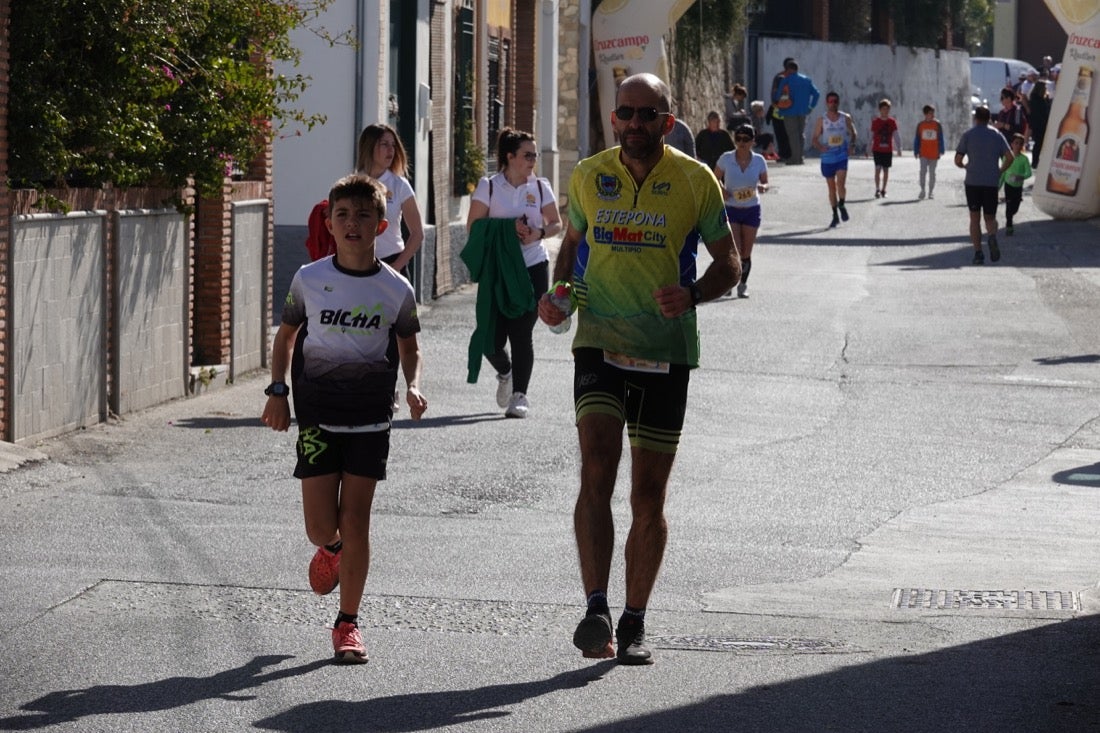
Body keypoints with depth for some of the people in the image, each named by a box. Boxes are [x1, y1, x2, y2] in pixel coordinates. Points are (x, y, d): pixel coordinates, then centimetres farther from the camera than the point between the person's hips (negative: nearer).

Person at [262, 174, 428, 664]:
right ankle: (331, 550, 36)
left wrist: (412, 386, -6)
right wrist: (277, 391, 0)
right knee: (320, 526, -3)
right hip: (317, 414, 0)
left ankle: (348, 624, 10)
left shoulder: (396, 289, -2)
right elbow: (286, 335, 10)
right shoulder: (309, 279, -2)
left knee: (355, 521, -1)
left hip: (370, 417, 0)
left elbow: (409, 346, 12)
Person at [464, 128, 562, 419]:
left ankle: (519, 394, 5)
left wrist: (538, 233, -11)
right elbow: (473, 226, -2)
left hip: (533, 267, 1)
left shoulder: (540, 187, 5)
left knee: (521, 333, -4)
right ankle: (505, 373, 30)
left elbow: (556, 223, 11)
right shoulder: (488, 186, 0)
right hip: (497, 271, -1)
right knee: (492, 335, -3)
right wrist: (507, 228, -15)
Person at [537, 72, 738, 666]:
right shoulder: (588, 176, 5)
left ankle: (634, 623, 18)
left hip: (666, 352, 0)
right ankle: (596, 610, -21)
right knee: (596, 472, -19)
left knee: (649, 496, 5)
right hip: (599, 343, 0)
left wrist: (691, 293, -16)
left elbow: (728, 263, 4)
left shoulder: (696, 182, -2)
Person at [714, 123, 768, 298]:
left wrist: (762, 188, -17)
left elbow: (765, 183, 7)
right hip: (730, 209, -2)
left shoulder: (759, 161, -2)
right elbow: (716, 178, 7)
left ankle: (743, 285, 21)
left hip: (751, 210, 2)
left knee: (746, 253, 3)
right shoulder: (726, 159, -5)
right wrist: (721, 189, -13)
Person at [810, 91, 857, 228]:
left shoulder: (845, 118, 2)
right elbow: (815, 138, 1)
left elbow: (853, 133, 14)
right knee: (831, 187, 7)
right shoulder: (821, 120, 0)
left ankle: (841, 205, 7)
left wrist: (852, 146, -4)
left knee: (841, 182, -18)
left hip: (842, 156, -1)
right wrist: (820, 147, -20)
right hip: (827, 157, 1)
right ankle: (835, 215, 18)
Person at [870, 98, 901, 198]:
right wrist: (870, 149, 9)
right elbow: (871, 136, 8)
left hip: (888, 150, 2)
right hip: (877, 150, -2)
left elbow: (896, 135, 4)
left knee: (886, 170, 7)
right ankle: (877, 190, -10)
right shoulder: (875, 122, 1)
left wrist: (898, 148, -3)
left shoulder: (892, 122, 3)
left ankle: (883, 190, 16)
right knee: (878, 169, -13)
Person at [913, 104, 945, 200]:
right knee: (923, 171, -11)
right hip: (923, 153, 0)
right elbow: (917, 139, 7)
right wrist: (916, 152, 4)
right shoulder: (920, 125, 2)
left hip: (934, 154, 0)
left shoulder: (937, 124, 1)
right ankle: (922, 190, 2)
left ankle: (931, 192, 13)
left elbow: (941, 138, 5)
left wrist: (941, 151, 1)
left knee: (932, 173, 6)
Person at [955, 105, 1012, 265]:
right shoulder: (996, 134, 6)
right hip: (991, 182, 1)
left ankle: (978, 252, -3)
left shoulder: (968, 135, 2)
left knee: (975, 219, 7)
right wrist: (1001, 171, 15)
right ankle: (992, 236, -23)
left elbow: (958, 160, -1)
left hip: (972, 181, -1)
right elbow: (1009, 157, -2)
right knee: (990, 217, 10)